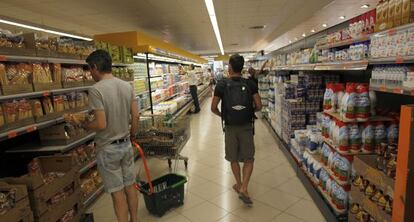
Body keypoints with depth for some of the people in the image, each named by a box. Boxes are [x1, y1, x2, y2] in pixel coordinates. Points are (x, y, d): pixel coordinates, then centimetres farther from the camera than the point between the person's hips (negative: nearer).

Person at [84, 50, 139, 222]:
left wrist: (84, 125, -2)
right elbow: (135, 116, 2)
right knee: (130, 186, 17)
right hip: (126, 144, 6)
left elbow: (101, 124, -22)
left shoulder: (96, 90, -19)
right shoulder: (127, 86, 0)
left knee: (117, 191, 8)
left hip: (108, 148, -6)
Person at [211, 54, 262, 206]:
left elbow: (213, 108, -7)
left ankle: (239, 185, 31)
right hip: (247, 126, 0)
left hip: (230, 127, 0)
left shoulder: (222, 84, -7)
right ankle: (243, 189, 1)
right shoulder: (250, 84, -5)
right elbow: (259, 106, -7)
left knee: (233, 158, 17)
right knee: (249, 159, 11)